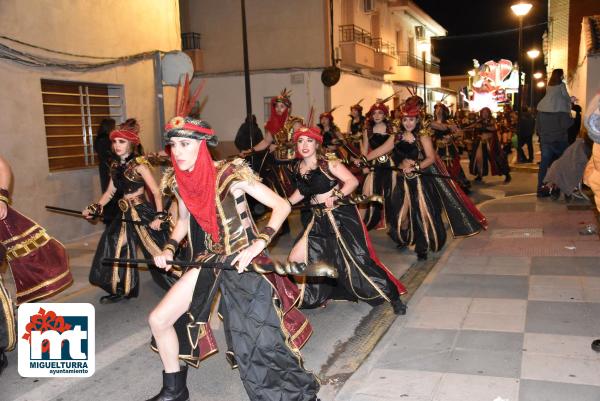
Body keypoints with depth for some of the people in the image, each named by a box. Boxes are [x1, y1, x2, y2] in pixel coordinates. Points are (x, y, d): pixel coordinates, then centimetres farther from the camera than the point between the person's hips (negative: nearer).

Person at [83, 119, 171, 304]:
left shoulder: (139, 164, -12)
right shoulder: (116, 166, 7)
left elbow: (156, 192, -13)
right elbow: (110, 192, 18)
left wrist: (159, 216, -17)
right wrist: (94, 209, 11)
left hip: (142, 213, -7)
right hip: (125, 215, 7)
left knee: (156, 250, -1)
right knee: (117, 251, 11)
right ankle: (123, 290, 26)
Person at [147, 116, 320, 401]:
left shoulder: (230, 174, -20)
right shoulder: (178, 181, -2)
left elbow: (282, 206, -18)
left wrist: (257, 245, -27)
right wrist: (169, 249, 2)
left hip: (244, 263, -6)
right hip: (210, 261, 6)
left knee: (258, 339, -5)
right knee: (158, 319, 3)